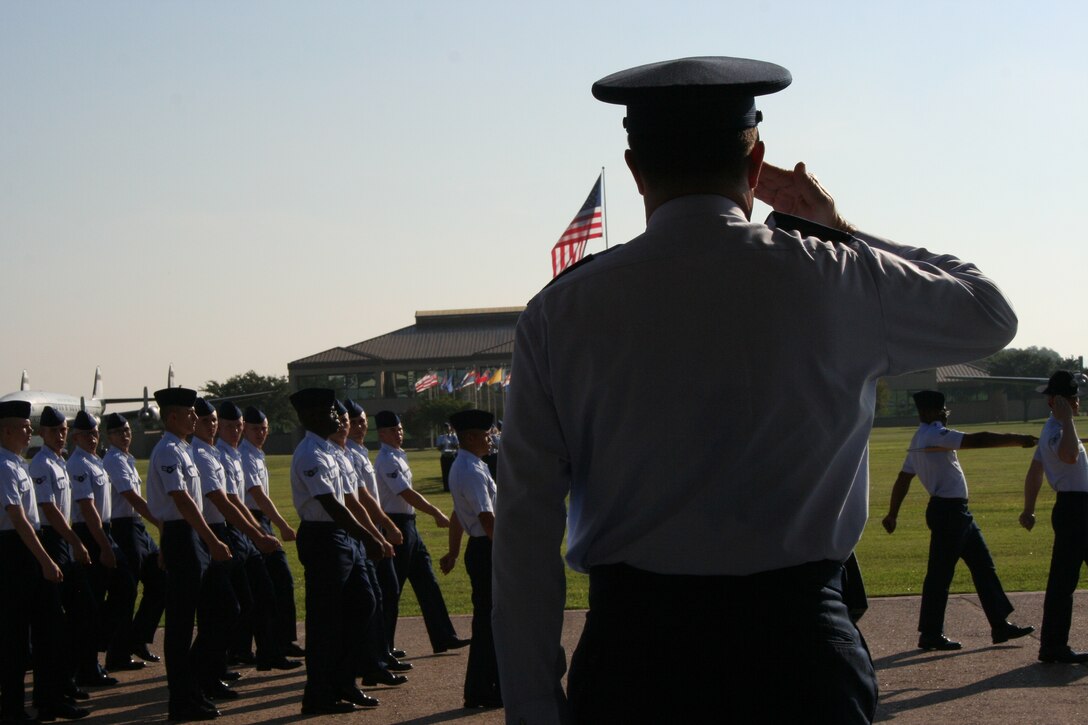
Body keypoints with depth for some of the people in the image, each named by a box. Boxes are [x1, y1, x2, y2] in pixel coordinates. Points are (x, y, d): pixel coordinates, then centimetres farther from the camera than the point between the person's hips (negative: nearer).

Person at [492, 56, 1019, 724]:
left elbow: (525, 530, -3)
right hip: (798, 659, 0)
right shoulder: (836, 279, -3)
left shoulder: (560, 312, -1)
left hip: (628, 654, 1)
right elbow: (989, 313, 17)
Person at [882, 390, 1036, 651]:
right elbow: (977, 440, -21)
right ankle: (930, 634, 3)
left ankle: (1000, 625, 16)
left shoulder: (921, 440, 16)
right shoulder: (934, 435, -14)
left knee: (983, 566, 12)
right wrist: (1018, 440, -18)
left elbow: (903, 479, 19)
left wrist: (892, 514, 22)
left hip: (957, 511, 10)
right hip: (947, 510, -10)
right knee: (940, 573, -4)